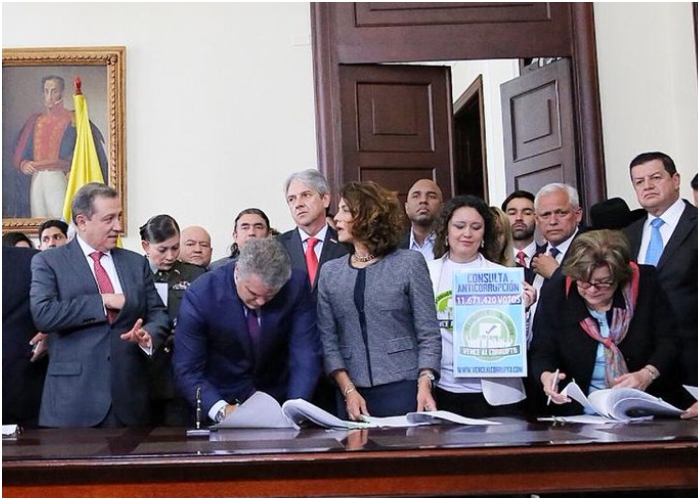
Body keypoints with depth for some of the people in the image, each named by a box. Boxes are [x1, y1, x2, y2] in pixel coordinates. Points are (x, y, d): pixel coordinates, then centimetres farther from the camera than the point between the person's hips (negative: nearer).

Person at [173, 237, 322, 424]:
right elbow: (187, 371, -14)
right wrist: (221, 410, -29)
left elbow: (306, 353, -10)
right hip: (224, 398, 1)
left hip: (277, 399, -1)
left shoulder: (297, 285, -13)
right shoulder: (200, 295, -18)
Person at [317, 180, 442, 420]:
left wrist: (424, 385, -15)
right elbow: (328, 339, 4)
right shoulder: (330, 272, 8)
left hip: (404, 389, -2)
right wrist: (348, 389, -8)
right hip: (351, 393, 3)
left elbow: (429, 334, -2)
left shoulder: (410, 263, 0)